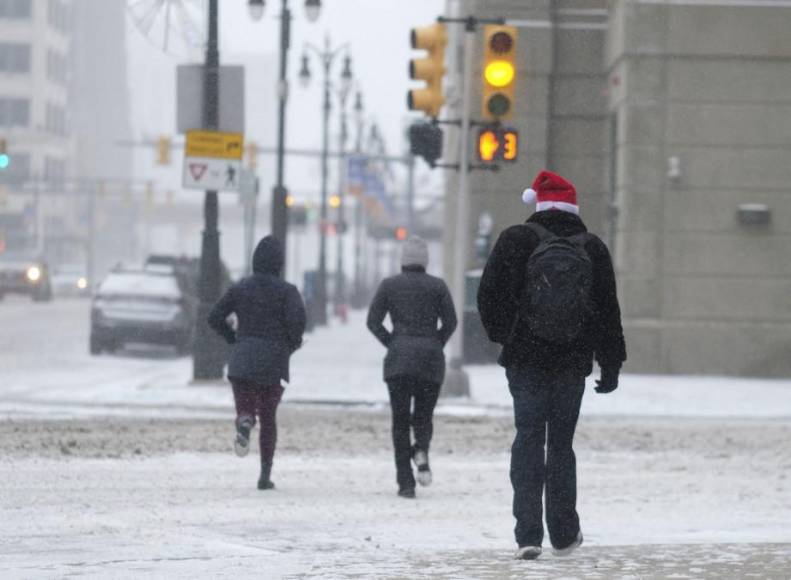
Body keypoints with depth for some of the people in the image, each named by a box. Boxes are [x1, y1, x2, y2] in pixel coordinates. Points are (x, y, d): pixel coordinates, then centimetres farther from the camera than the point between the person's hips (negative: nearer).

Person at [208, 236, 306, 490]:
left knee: (246, 411, 7)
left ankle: (244, 422, -33)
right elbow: (297, 317, -19)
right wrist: (294, 342, 0)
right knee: (268, 417, 13)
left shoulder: (240, 288, 5)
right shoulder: (287, 291, -3)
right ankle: (265, 475, 8)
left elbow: (215, 318, 5)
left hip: (242, 361, 1)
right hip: (274, 362, -1)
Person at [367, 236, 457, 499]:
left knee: (400, 420, 4)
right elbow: (450, 322, -3)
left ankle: (405, 482, -6)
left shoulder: (389, 285, 4)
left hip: (399, 358, 0)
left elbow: (373, 321, -1)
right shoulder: (438, 286, 4)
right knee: (424, 416, 14)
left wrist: (392, 344, 7)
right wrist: (436, 346, 8)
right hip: (431, 359, 0)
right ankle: (421, 451, -21)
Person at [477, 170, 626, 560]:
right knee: (561, 443, 11)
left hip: (526, 359, -2)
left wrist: (502, 336, 10)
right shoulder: (593, 249, 3)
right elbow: (608, 309, 5)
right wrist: (611, 364, 11)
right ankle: (564, 534, 15)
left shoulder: (517, 240, -4)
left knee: (528, 441, 2)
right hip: (573, 364, 2)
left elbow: (490, 294, -7)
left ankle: (528, 534, -8)